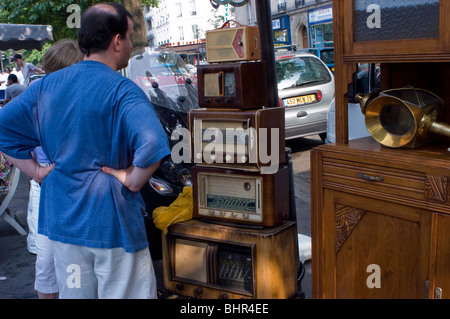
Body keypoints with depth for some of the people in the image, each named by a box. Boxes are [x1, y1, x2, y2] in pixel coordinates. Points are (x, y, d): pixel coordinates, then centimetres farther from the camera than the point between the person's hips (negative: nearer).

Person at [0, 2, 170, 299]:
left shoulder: (46, 85, 4)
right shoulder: (123, 91, -17)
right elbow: (153, 145, -32)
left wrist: (35, 170, 7)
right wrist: (133, 181, -16)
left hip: (61, 216, 6)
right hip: (111, 220, -6)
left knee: (73, 292, 20)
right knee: (122, 293, 8)